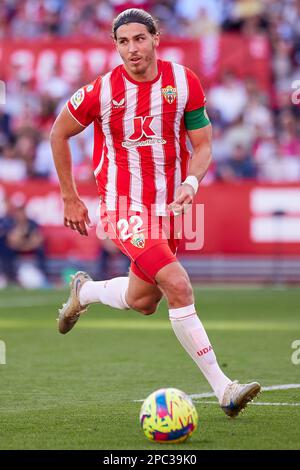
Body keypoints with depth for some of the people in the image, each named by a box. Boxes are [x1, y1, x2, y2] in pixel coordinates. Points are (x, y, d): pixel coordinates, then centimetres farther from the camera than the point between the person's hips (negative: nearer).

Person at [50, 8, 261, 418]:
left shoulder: (184, 83, -6)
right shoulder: (101, 92, -12)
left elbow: (203, 144, 2)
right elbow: (59, 134, 3)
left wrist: (191, 182, -18)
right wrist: (69, 197, 4)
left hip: (169, 206, 5)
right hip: (125, 207, -5)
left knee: (142, 302, 17)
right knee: (179, 287, -21)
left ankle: (84, 291, 49)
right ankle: (222, 388, -18)